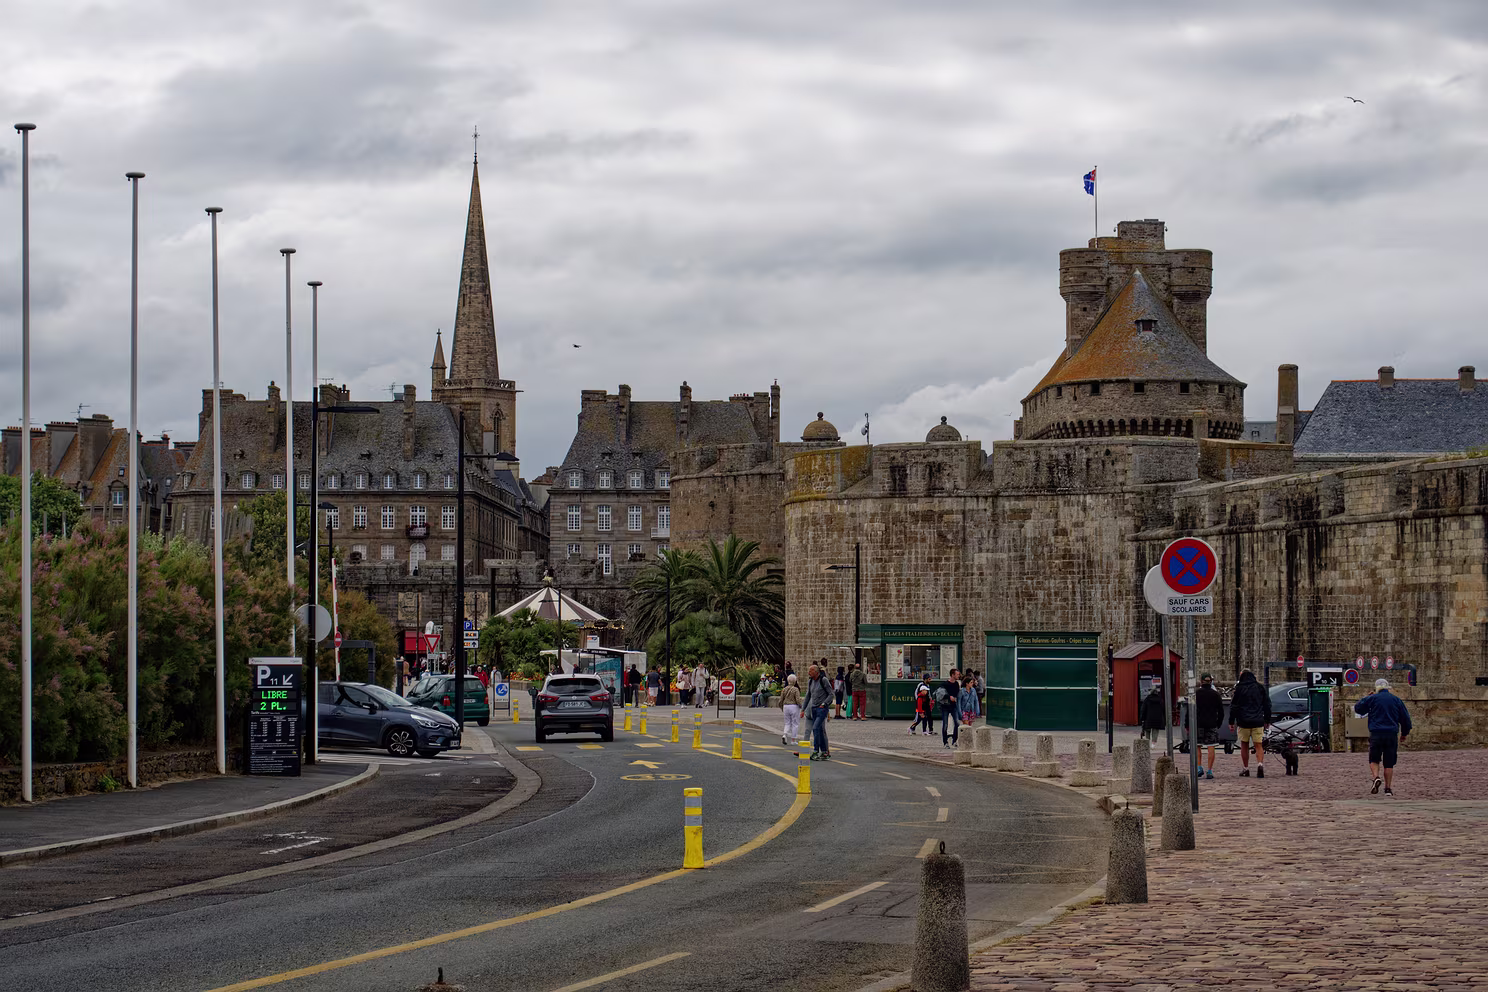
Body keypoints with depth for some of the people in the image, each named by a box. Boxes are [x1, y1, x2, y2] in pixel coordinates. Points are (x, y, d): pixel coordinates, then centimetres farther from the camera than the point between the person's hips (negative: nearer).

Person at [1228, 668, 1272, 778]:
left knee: (1244, 745, 11)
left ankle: (1246, 769, 13)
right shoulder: (1260, 688, 6)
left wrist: (1231, 721, 4)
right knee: (1258, 745, 2)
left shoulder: (1239, 688, -4)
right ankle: (1260, 764, -22)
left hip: (1243, 722, -2)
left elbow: (1234, 707, -3)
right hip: (1258, 722, 2)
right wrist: (1267, 720, 20)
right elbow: (1267, 705, 12)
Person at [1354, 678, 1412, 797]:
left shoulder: (1372, 698, 1)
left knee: (1374, 760, 10)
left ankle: (1376, 777, -18)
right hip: (1392, 735, 2)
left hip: (1376, 734, -2)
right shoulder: (1396, 699, 9)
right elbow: (1405, 717, 13)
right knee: (1389, 763, 6)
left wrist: (1366, 697, 23)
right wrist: (1405, 733, 25)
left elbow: (1357, 708, 10)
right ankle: (1388, 789, 4)